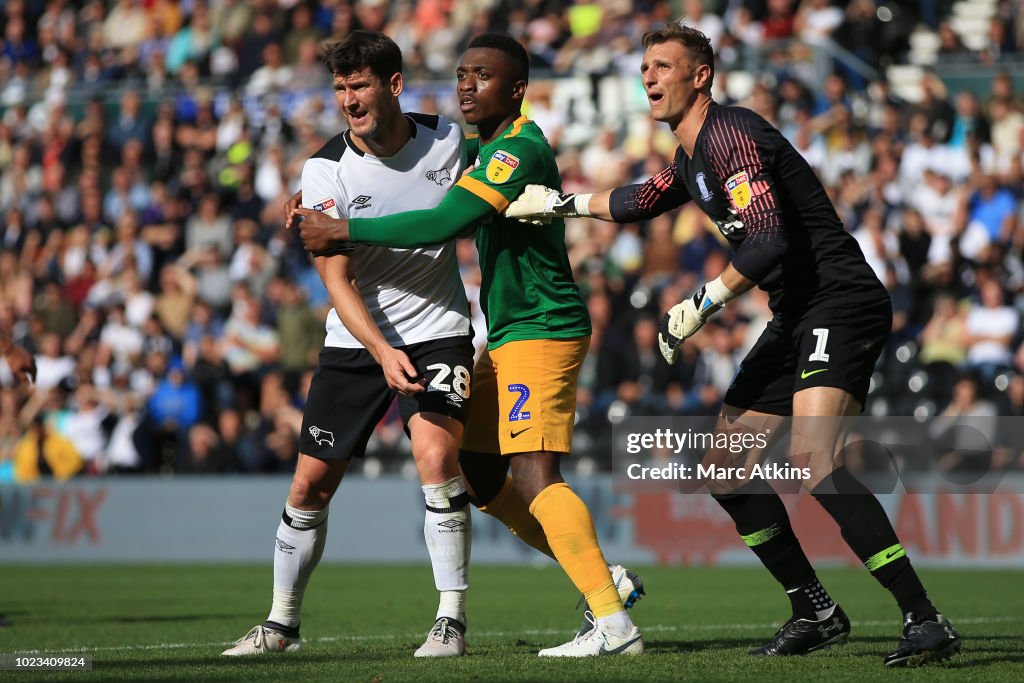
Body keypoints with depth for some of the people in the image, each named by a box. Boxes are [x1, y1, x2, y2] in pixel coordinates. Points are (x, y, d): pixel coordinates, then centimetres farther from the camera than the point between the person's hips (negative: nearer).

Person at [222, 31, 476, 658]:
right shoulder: (326, 171, -11)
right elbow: (338, 281, -17)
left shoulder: (447, 138, -5)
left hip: (438, 330, -1)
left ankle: (452, 621, -14)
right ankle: (282, 623, 21)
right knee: (310, 484, 2)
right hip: (354, 341, 1)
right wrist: (382, 352, -31)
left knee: (436, 455, -23)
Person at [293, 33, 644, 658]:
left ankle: (613, 623, -23)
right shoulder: (487, 148, 14)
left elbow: (443, 223, -27)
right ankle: (602, 577, 16)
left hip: (541, 333, -10)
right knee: (479, 474, 12)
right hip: (508, 336, 10)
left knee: (533, 475, -19)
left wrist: (343, 230, -20)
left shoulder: (520, 150, -18)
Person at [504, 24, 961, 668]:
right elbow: (639, 202, 40)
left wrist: (702, 304, -18)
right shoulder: (692, 157, 17)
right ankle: (817, 612, 19)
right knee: (726, 467, 11)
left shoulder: (729, 133, -14)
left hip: (840, 304, -11)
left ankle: (927, 622, -28)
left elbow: (768, 240, -25)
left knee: (812, 457, -28)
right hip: (796, 319, 11)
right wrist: (558, 201, 39)